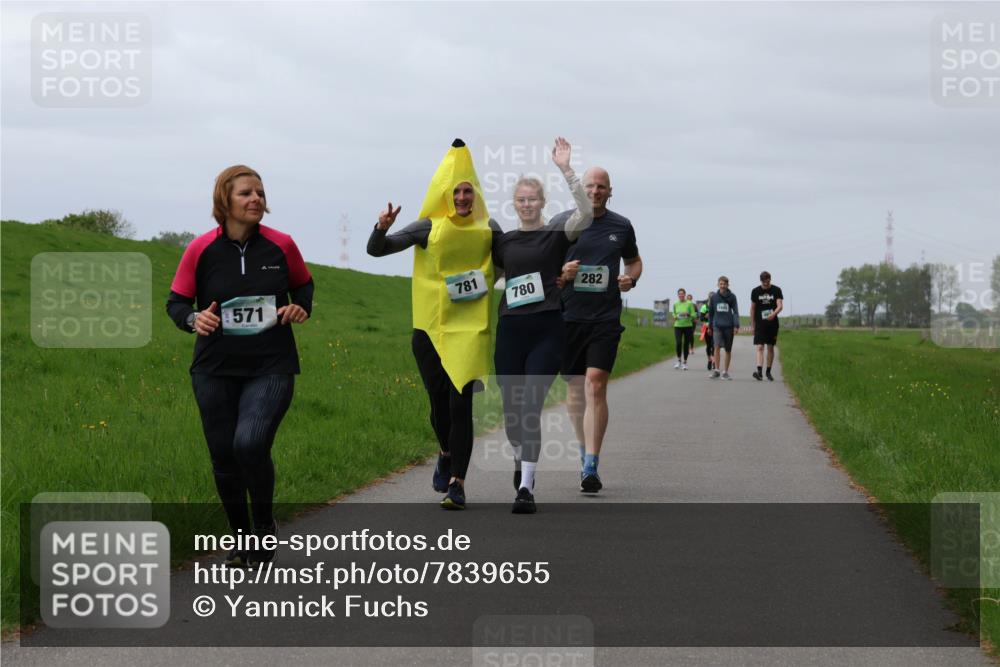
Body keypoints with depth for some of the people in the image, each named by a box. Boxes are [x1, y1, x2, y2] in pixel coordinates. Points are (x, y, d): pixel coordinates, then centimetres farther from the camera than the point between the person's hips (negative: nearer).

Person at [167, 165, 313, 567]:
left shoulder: (281, 246, -2)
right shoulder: (201, 250, -5)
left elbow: (303, 285, 16)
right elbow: (176, 302, 4)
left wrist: (301, 307, -6)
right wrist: (193, 319, -17)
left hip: (271, 368, -2)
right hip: (215, 370, 2)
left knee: (250, 443, -22)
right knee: (224, 456, 6)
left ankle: (265, 523, 4)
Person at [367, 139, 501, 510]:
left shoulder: (489, 230, 3)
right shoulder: (429, 228, -1)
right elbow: (375, 250, 0)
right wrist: (382, 228, -21)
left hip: (470, 329, 0)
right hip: (430, 328, 1)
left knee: (460, 403, -11)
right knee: (439, 402, 6)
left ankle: (456, 483, -9)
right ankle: (446, 455, 37)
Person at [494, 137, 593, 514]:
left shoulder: (556, 236, 0)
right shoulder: (503, 242, 11)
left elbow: (586, 213, -19)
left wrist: (566, 169, -23)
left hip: (546, 330, -4)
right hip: (510, 329, 4)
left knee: (530, 406, -14)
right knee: (511, 408, 8)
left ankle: (526, 487, -16)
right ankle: (520, 457, 40)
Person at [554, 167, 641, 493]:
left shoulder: (621, 227, 7)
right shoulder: (561, 223, 3)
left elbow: (634, 260, 24)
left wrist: (630, 278, 2)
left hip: (605, 318, -1)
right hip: (567, 316, 1)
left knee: (595, 386, -13)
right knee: (574, 387, 9)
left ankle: (591, 467, -15)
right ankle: (586, 450, 31)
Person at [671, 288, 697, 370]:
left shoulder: (689, 304, -3)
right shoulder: (675, 304, 6)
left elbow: (694, 315, -2)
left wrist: (688, 314, -21)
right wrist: (675, 317, -4)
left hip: (688, 326, -1)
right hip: (678, 326, 1)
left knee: (686, 344, 3)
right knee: (678, 343, -14)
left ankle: (685, 362, 16)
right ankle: (679, 360, 4)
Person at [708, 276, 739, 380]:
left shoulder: (732, 297, 3)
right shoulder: (714, 297, 6)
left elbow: (735, 312, 1)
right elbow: (711, 312, 14)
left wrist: (736, 325, -9)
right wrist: (710, 326, 15)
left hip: (729, 326, 0)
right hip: (717, 325, 0)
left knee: (728, 350, 5)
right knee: (717, 346, -18)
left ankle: (725, 372, 15)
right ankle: (716, 370, -14)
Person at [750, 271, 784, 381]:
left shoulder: (776, 290, 0)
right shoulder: (755, 291, 3)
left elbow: (780, 305, -10)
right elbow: (752, 309, 8)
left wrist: (774, 314, -31)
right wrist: (752, 325, 6)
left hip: (772, 323, 1)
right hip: (760, 324, -1)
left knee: (770, 348, 9)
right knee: (760, 347, -13)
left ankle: (768, 371, 20)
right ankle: (759, 371, -24)